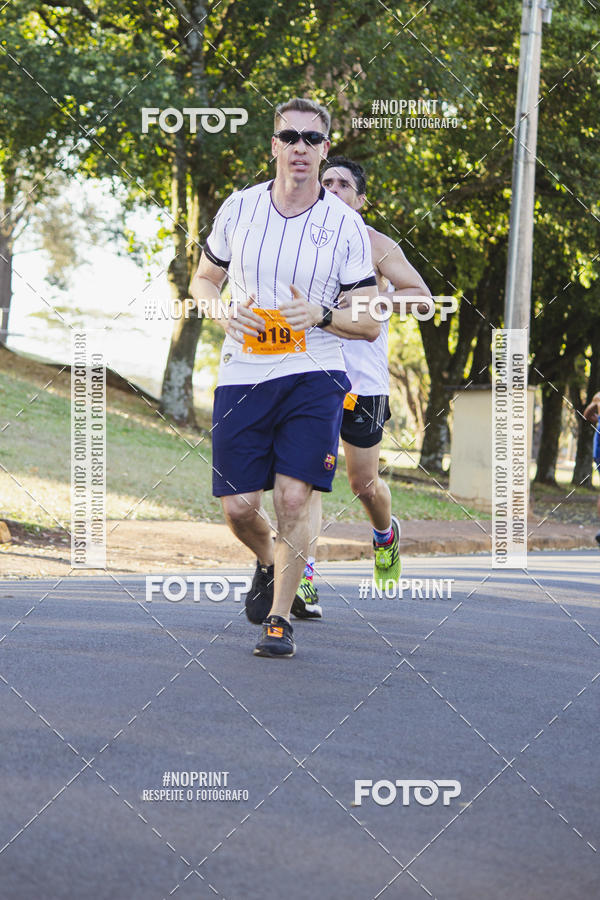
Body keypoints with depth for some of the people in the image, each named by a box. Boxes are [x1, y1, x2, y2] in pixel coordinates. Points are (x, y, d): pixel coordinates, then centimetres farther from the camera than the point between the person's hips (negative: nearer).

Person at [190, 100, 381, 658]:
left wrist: (320, 314, -16)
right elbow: (203, 280, 17)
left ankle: (279, 618, 3)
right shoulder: (239, 208, 4)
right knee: (238, 507, 0)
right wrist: (226, 313, -5)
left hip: (314, 376, -2)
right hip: (242, 376, 2)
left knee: (294, 498, -12)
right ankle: (268, 564, 34)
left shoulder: (346, 225, -1)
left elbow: (371, 323, 3)